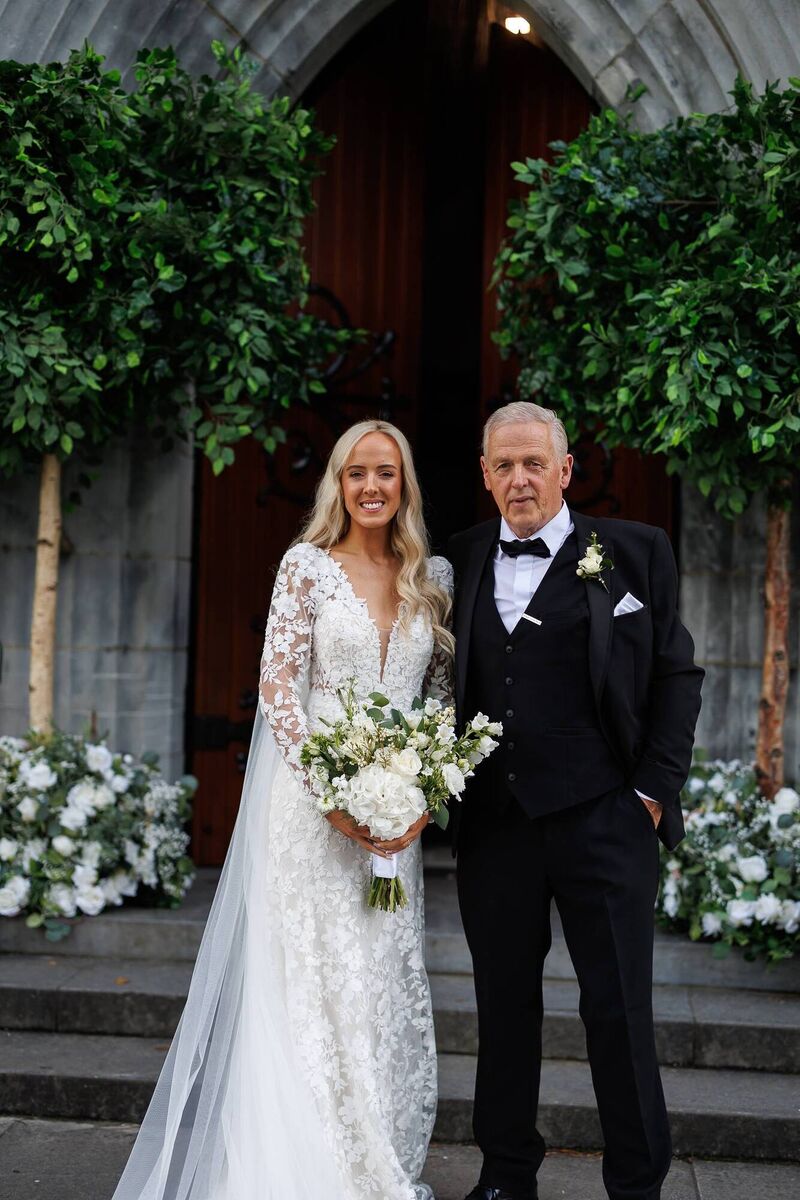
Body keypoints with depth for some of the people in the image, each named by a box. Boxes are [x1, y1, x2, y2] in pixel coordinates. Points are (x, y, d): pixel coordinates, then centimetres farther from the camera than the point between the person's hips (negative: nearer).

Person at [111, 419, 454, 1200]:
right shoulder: (308, 565, -3)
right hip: (314, 801, -4)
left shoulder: (432, 577, 8)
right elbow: (277, 684, -8)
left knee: (388, 984, 9)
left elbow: (442, 692, 9)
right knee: (314, 984, 0)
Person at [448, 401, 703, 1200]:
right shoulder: (461, 563, 9)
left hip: (602, 819, -3)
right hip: (492, 823, 3)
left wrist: (654, 791, -4)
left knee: (619, 1009, 2)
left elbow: (677, 678, 2)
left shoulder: (634, 553, 1)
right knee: (504, 1005, 13)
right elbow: (447, 685, 13)